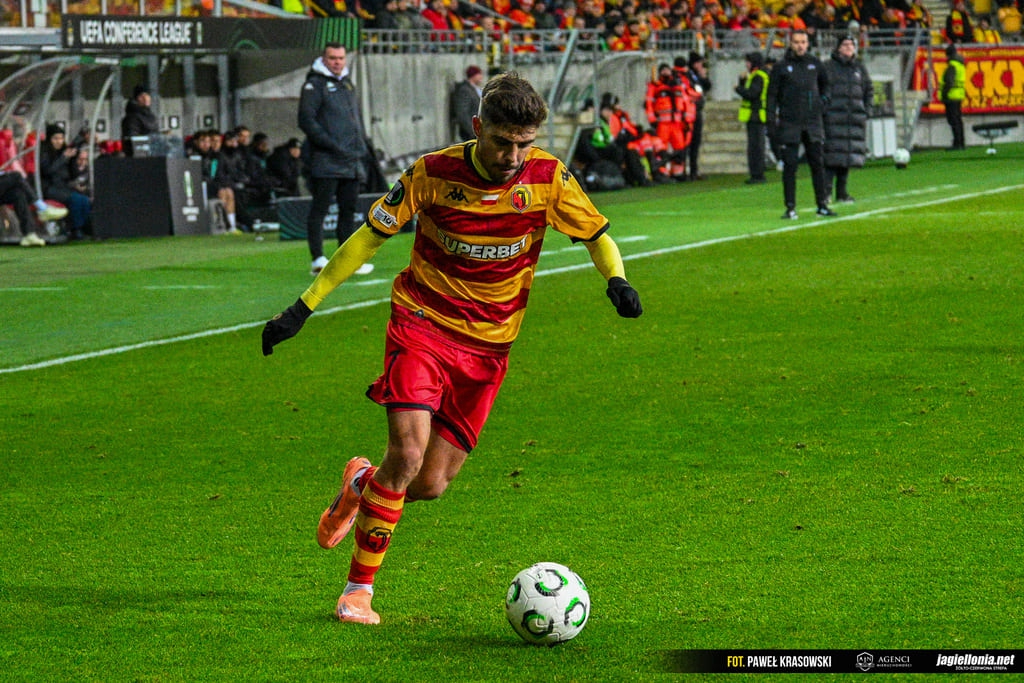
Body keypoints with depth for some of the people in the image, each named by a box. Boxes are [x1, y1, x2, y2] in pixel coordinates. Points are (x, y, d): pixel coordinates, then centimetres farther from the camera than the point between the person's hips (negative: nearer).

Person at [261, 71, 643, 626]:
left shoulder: (548, 179, -9)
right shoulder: (434, 173, -13)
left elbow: (595, 233, 7)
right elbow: (370, 235, -2)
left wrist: (617, 280, -15)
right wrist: (304, 306, -3)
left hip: (486, 346, 3)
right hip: (421, 324, -2)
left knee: (430, 485, -1)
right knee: (408, 451, -22)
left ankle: (363, 484, 35)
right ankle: (358, 589, -7)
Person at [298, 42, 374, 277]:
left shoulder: (348, 84, 20)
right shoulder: (315, 85, -4)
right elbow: (306, 121, -13)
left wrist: (361, 147, 14)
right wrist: (331, 144, -19)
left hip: (352, 161, 8)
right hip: (326, 161, -8)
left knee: (349, 209, 9)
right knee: (320, 209, -8)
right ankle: (318, 260, -11)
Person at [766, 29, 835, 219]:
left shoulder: (815, 64, 7)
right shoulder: (782, 67, 0)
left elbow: (825, 83, 25)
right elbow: (772, 93, 2)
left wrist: (823, 100, 11)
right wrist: (773, 116, -6)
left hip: (813, 122, 2)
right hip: (790, 123, -2)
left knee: (817, 163, 5)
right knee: (790, 165, -3)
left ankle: (822, 204, 11)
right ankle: (790, 207, 0)